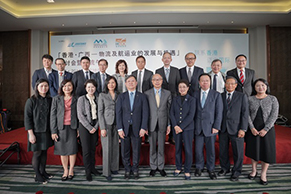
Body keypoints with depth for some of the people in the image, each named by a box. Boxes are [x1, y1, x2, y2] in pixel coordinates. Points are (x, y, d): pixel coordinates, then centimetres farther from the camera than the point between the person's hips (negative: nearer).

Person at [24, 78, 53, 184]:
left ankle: (43, 171, 31)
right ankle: (37, 176, 19)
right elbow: (27, 118, -10)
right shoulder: (31, 100, -10)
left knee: (44, 152, 14)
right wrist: (31, 134, -14)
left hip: (46, 131, 5)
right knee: (37, 153, 4)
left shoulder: (49, 100, 4)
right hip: (36, 132, -4)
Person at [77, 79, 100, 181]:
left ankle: (92, 168, 24)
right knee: (86, 150, 0)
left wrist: (96, 127, -6)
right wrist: (89, 127, -10)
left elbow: (99, 114, 5)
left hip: (95, 127, 3)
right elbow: (80, 115, -7)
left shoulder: (97, 99, 7)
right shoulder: (81, 99, -2)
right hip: (84, 126, -3)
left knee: (93, 149, 9)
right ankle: (88, 172, 12)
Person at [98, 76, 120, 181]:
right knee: (107, 148, 0)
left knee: (115, 147, 10)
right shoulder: (102, 95, -1)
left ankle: (114, 168, 27)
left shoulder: (119, 95, 8)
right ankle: (107, 172, 13)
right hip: (106, 124, -3)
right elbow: (100, 112, -4)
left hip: (116, 124, 4)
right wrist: (102, 128, -10)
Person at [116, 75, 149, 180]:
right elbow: (118, 113, 1)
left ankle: (135, 169, 28)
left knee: (136, 150, 9)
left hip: (137, 128, 0)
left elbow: (145, 113, 0)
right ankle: (127, 169, 26)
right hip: (124, 128, 1)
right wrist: (120, 128, -7)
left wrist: (143, 128, -8)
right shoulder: (121, 97, 6)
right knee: (125, 151, 7)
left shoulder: (142, 96, 4)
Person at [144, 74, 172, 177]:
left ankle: (161, 167, 25)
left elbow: (169, 109, 3)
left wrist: (169, 124, 1)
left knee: (161, 147, 9)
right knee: (152, 147, 9)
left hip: (163, 124, 1)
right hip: (151, 124, 0)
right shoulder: (147, 93, 1)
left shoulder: (167, 93, 4)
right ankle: (153, 167, 25)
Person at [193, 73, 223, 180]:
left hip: (210, 127, -1)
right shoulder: (195, 94, 7)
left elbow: (219, 112, -1)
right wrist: (192, 125, -1)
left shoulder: (216, 95, 1)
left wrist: (216, 127, -7)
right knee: (198, 149, 8)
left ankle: (211, 169, 27)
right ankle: (199, 167, 29)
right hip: (198, 127, 2)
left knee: (210, 150, 8)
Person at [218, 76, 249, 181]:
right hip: (223, 128, 2)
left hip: (236, 128, -2)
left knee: (238, 152, 7)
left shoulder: (242, 96, 1)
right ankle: (225, 168, 33)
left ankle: (236, 172, 26)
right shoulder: (220, 96, 7)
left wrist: (243, 129, -11)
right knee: (223, 151, 12)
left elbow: (245, 113, -4)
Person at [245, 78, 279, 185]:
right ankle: (254, 171, 28)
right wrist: (252, 128, -12)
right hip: (253, 129, 1)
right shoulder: (250, 99, 1)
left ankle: (263, 174, 20)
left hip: (267, 129, -1)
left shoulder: (273, 99, -2)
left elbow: (274, 115, -8)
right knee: (254, 149, 11)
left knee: (266, 151, 3)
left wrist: (265, 129, -15)